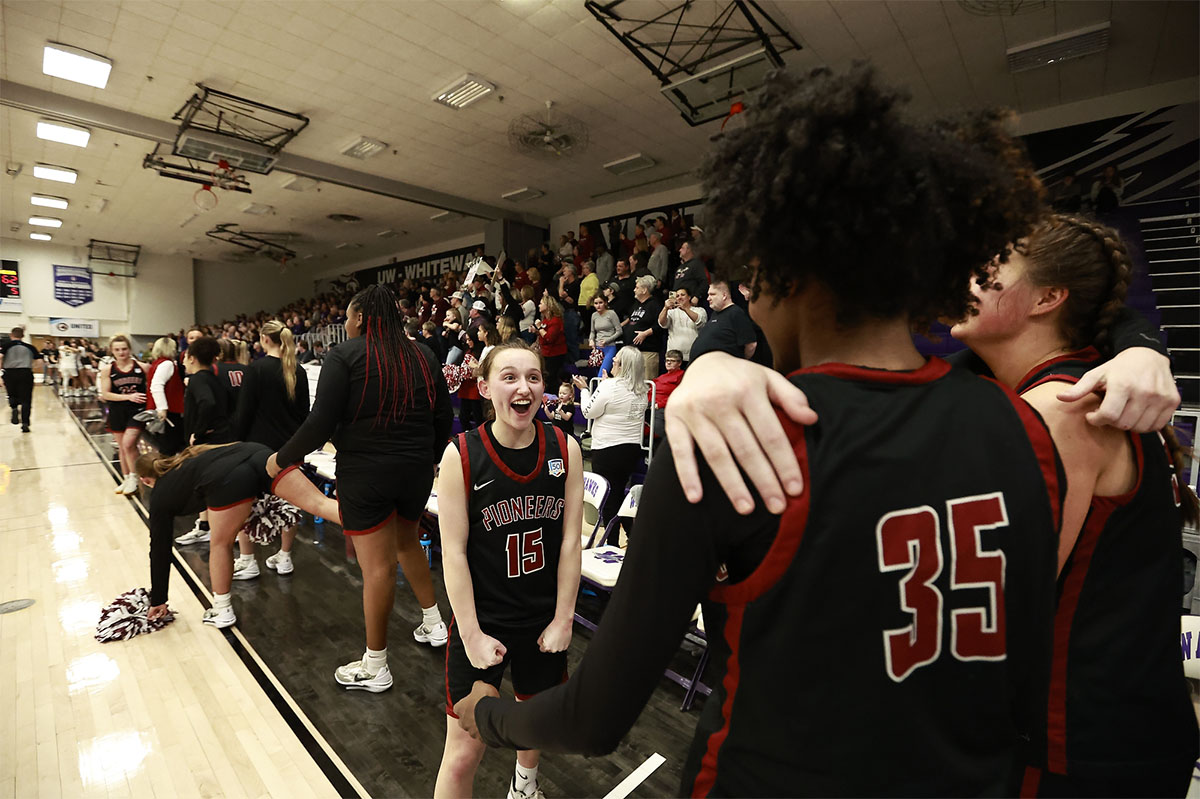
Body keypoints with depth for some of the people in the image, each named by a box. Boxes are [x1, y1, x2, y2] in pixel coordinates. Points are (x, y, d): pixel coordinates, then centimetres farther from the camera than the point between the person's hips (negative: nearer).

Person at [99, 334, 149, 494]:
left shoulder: (142, 367, -4)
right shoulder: (107, 370, 0)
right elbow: (105, 394, -3)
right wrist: (128, 397, -15)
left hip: (137, 411, -3)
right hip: (117, 413, 3)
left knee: (128, 443, -15)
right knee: (122, 447, 13)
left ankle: (134, 477, 4)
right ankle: (126, 479, 27)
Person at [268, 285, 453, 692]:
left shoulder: (345, 355, -9)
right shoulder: (422, 355, 5)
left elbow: (321, 423, -14)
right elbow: (443, 417, 7)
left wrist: (282, 458, 2)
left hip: (365, 473, -5)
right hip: (416, 471, 5)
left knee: (377, 566, 4)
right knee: (406, 542, 27)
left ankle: (374, 668, 21)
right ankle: (433, 623, 36)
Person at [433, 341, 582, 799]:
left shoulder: (565, 449, -11)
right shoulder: (460, 456, -17)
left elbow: (570, 541, -7)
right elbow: (454, 553, -13)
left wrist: (563, 620, -5)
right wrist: (472, 635, -12)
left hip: (544, 619, 3)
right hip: (482, 620, -3)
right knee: (464, 753, 7)